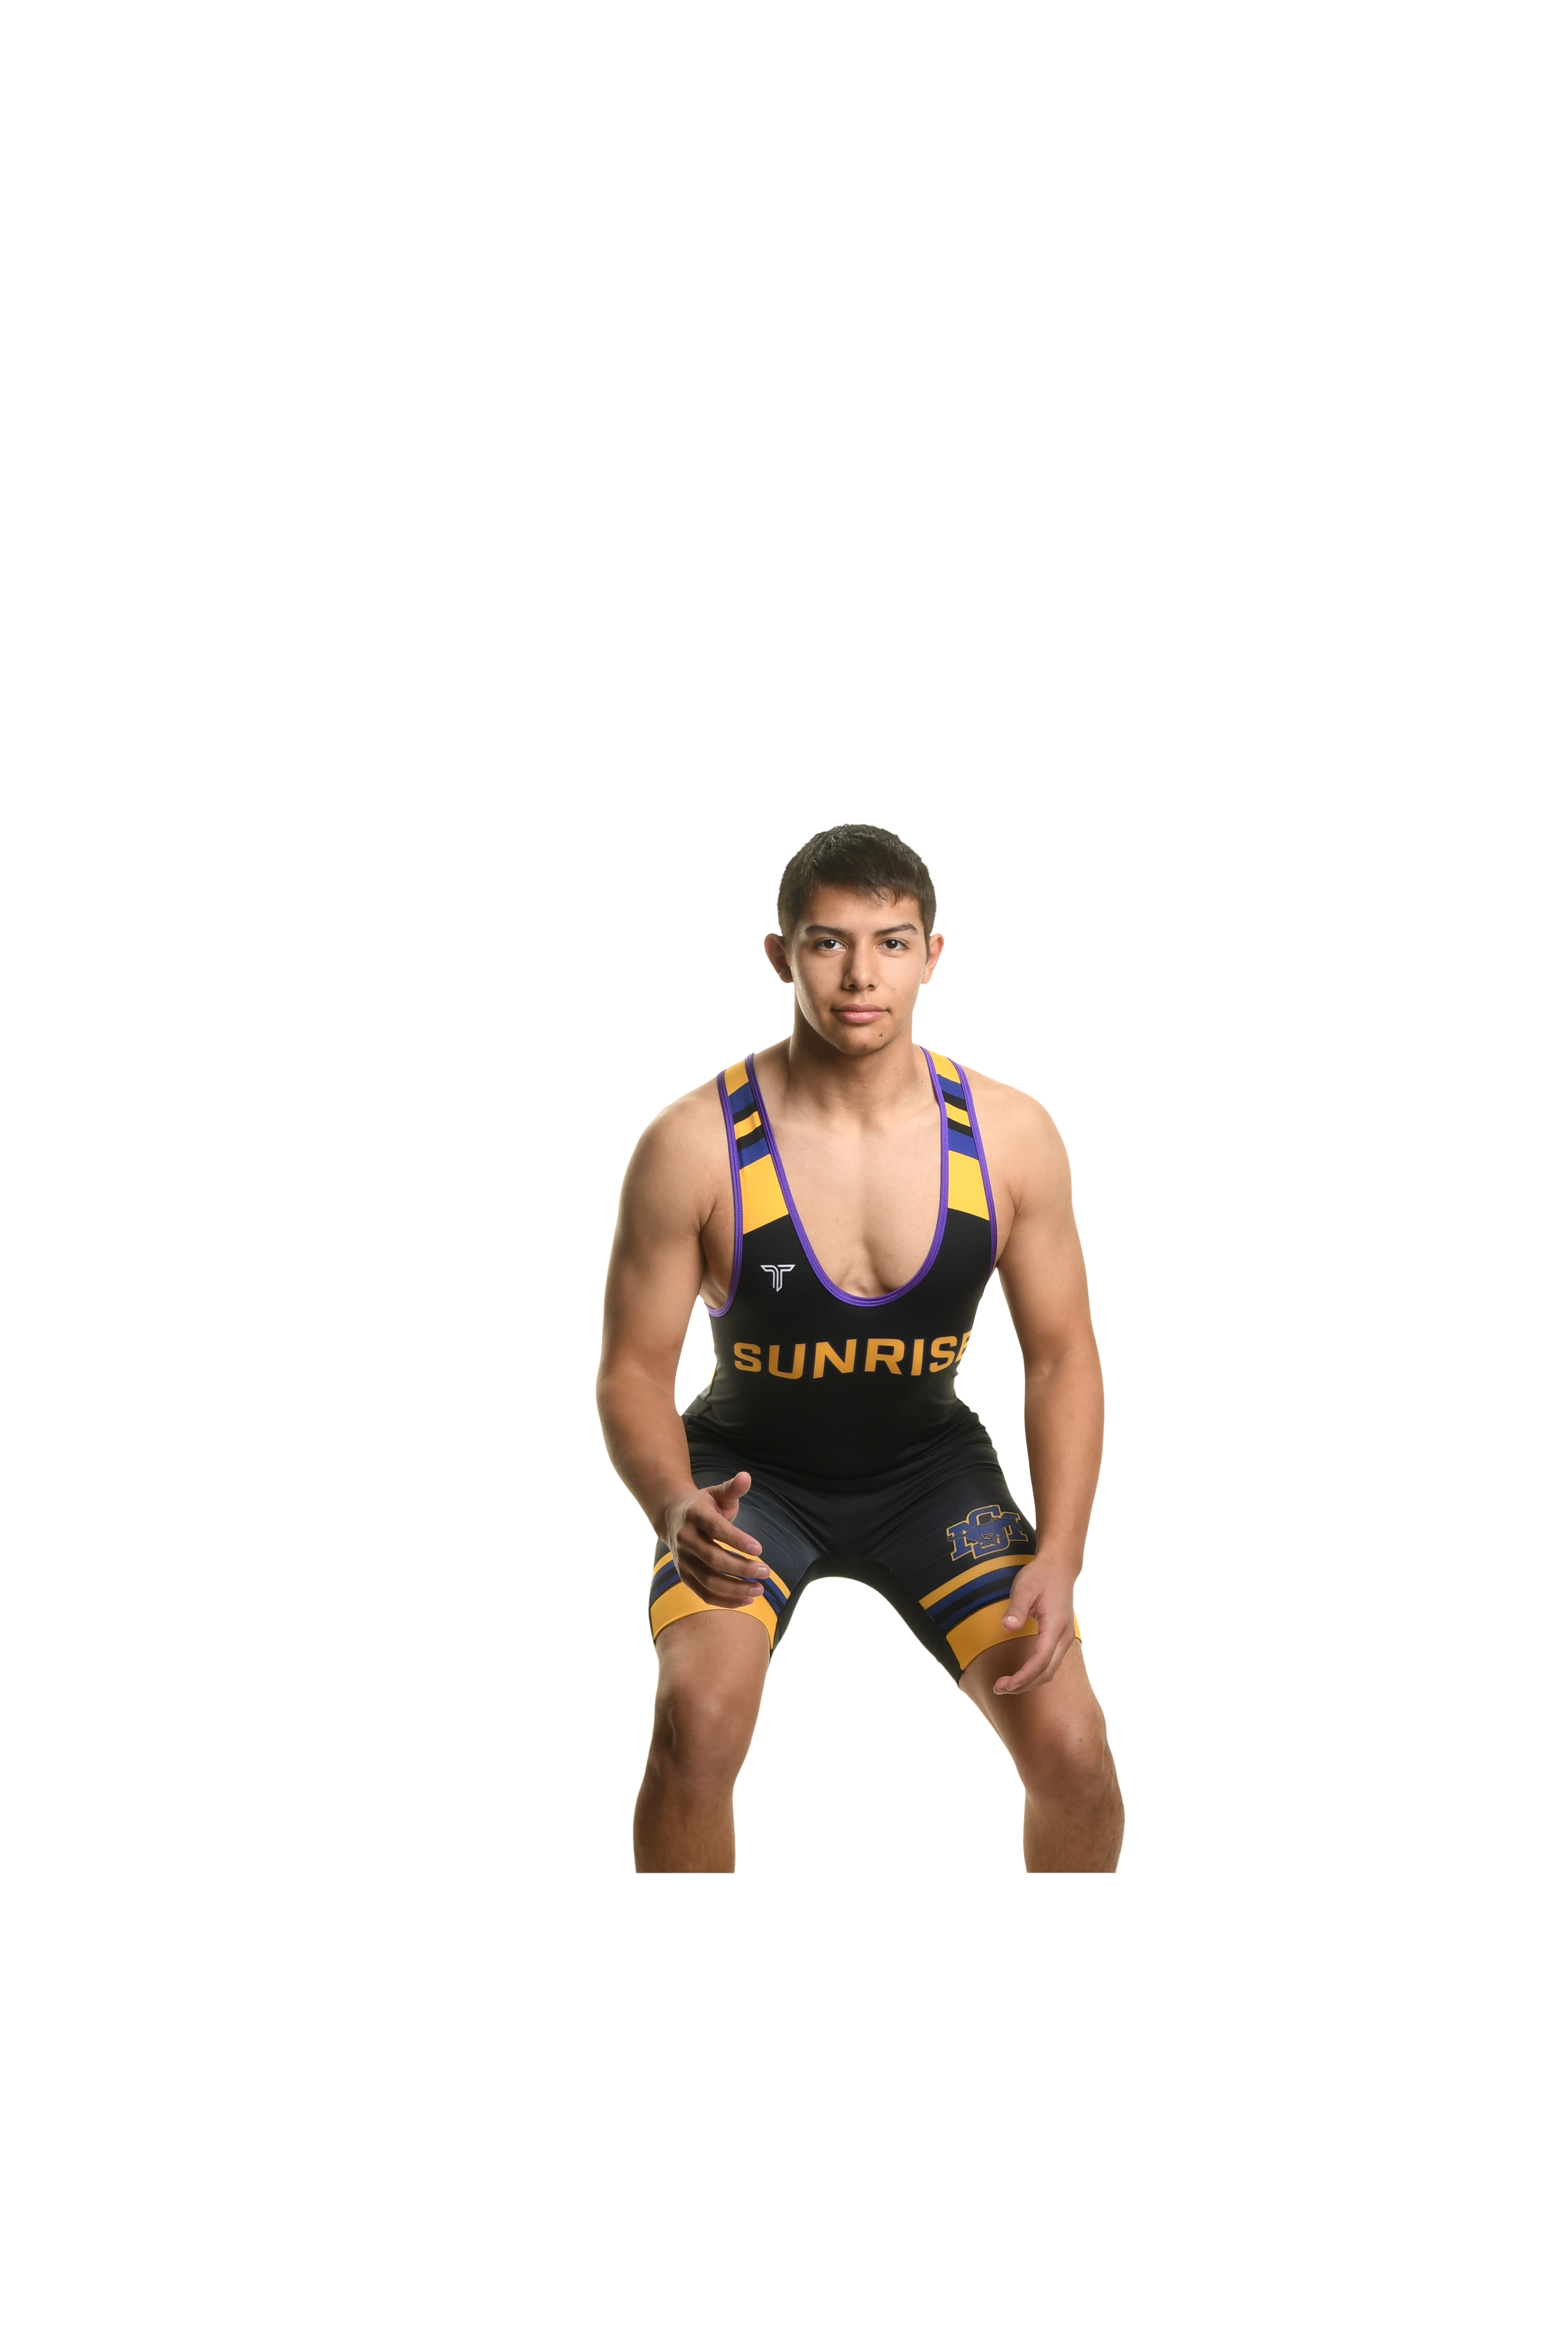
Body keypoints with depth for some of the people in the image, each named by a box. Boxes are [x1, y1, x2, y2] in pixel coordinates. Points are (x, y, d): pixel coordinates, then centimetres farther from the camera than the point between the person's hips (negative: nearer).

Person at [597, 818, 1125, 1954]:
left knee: (1072, 1748, -16)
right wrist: (676, 1508, -34)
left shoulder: (1012, 1137, -14)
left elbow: (1062, 1357, -4)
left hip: (930, 1466, 2)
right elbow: (634, 1372, -13)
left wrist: (1059, 1555, -17)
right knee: (698, 1716, -29)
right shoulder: (695, 1146, -21)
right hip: (751, 1473, -2)